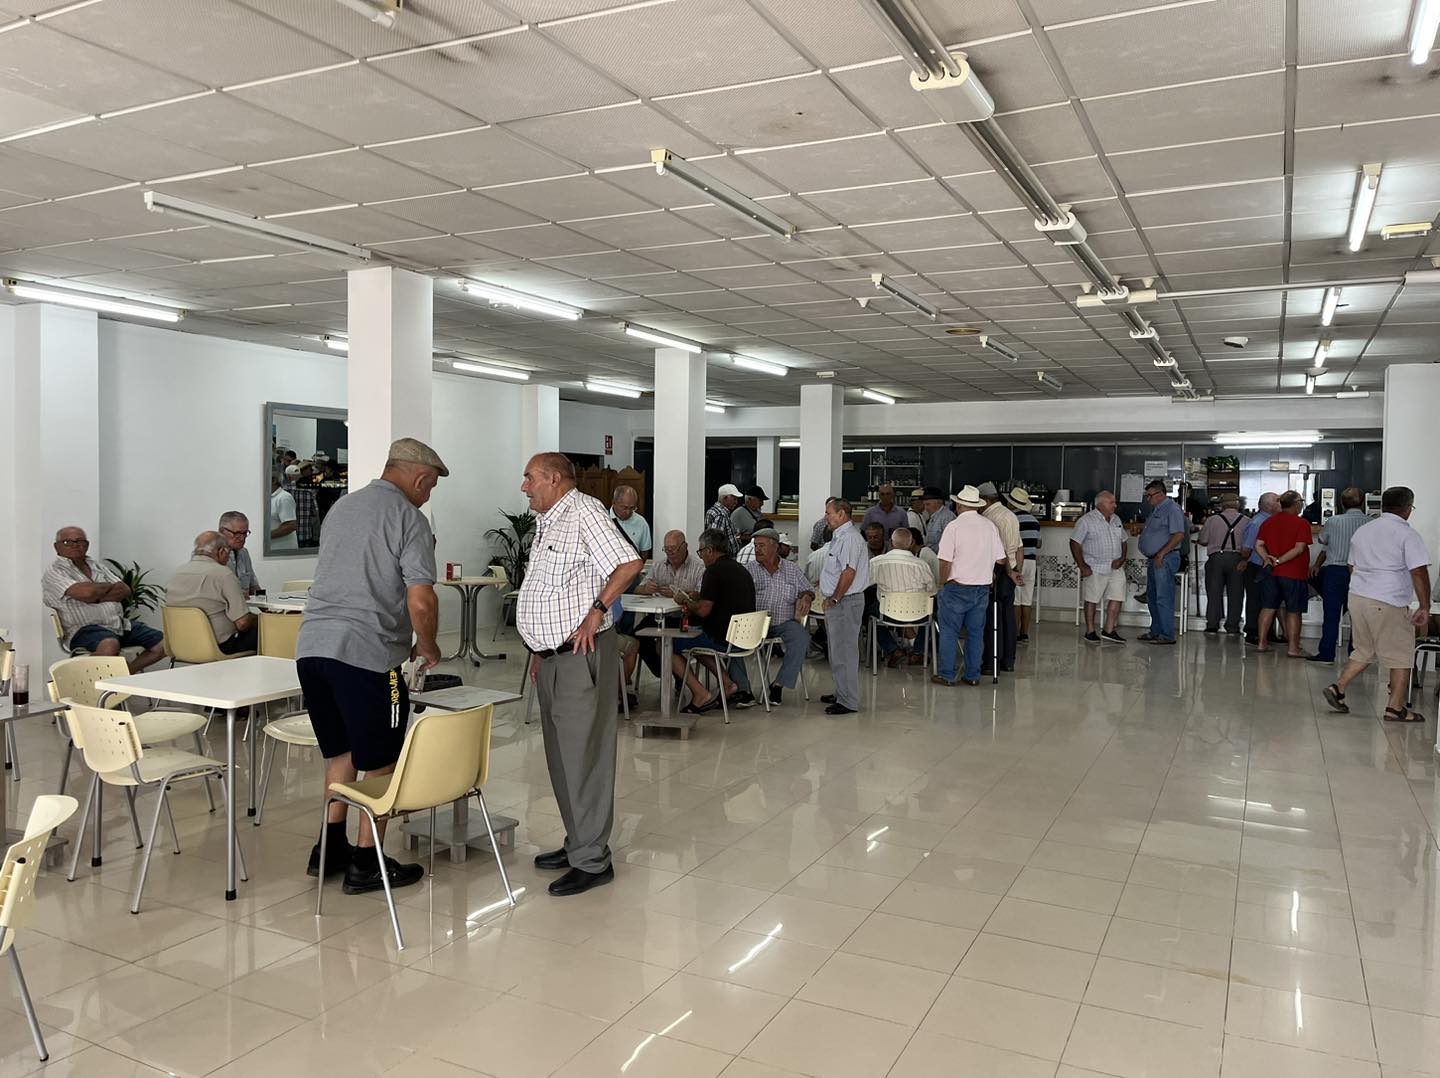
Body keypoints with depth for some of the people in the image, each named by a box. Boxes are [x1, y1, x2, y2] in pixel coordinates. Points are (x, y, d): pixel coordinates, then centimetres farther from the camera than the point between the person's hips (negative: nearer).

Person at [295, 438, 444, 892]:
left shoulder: (342, 506, 18)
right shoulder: (409, 519, -7)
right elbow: (420, 601, -15)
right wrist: (427, 647, 4)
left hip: (311, 644, 8)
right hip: (365, 653, -8)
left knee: (341, 750, 22)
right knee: (381, 762, 6)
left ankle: (331, 848, 28)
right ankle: (367, 864, 13)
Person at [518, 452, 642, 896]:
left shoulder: (583, 511, -12)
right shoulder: (547, 523, 18)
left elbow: (629, 563, -21)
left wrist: (597, 610, -19)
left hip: (581, 655, -10)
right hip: (553, 658, 10)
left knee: (583, 756, -5)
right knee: (562, 756, 16)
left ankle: (593, 860, 4)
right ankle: (579, 843, 28)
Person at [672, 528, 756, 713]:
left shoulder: (715, 570, -15)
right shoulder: (741, 569, 13)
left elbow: (703, 610, -19)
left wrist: (686, 601, 0)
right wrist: (697, 598, 16)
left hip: (722, 639, -9)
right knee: (700, 642, 33)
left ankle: (701, 694, -5)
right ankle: (729, 684, 18)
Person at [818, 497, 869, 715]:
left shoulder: (849, 537, -17)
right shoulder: (841, 536, 17)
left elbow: (849, 572, -24)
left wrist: (835, 599, -19)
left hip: (845, 602, -11)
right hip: (838, 602, 11)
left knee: (844, 652, -7)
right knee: (838, 650, 18)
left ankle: (848, 702, -2)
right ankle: (842, 693, 28)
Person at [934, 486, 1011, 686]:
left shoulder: (954, 526, -12)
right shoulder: (990, 526, 2)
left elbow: (945, 561, -15)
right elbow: (1001, 559, 5)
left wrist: (942, 584, -2)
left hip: (957, 587, -5)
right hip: (983, 587, 5)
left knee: (949, 632, 5)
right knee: (976, 633, 11)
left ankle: (947, 675, 8)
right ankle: (973, 675, 15)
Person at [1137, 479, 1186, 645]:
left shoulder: (1172, 509, -11)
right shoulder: (1156, 510, 18)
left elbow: (1179, 535, -19)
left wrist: (1161, 553, -21)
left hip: (1165, 559, -10)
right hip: (1154, 560, 10)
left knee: (1164, 598, -8)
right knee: (1152, 598, 15)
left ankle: (1167, 635, -3)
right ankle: (1156, 631, 23)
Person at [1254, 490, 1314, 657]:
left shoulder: (1269, 522, 6)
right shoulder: (1302, 523, -10)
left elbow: (1258, 545, 2)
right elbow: (1299, 548, -19)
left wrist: (1267, 558, -10)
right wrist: (1280, 560, -17)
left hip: (1271, 572, 5)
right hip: (1294, 574, -5)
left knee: (1268, 608, 12)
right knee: (1293, 612, 2)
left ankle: (1262, 642, 14)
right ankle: (1293, 647, 5)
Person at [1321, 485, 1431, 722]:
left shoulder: (1362, 531, 13)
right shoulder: (1408, 534, -9)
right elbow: (1419, 573, -14)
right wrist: (1425, 608, -8)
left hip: (1357, 596, 7)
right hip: (1388, 604, -7)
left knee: (1364, 650, 19)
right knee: (1401, 656, 5)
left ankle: (1338, 687, 10)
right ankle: (1396, 708, 7)